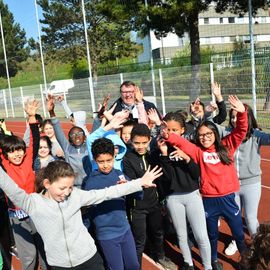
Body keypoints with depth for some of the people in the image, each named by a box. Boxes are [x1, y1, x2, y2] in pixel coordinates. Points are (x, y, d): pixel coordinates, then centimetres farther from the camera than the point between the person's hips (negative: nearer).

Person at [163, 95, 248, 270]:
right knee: (212, 233, 18)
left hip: (228, 197, 1)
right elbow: (182, 143, -18)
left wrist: (242, 113, -24)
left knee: (238, 232, 15)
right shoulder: (198, 151, -3)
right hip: (209, 200, 0)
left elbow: (241, 131, -8)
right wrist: (168, 137, -37)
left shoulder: (226, 146, 0)